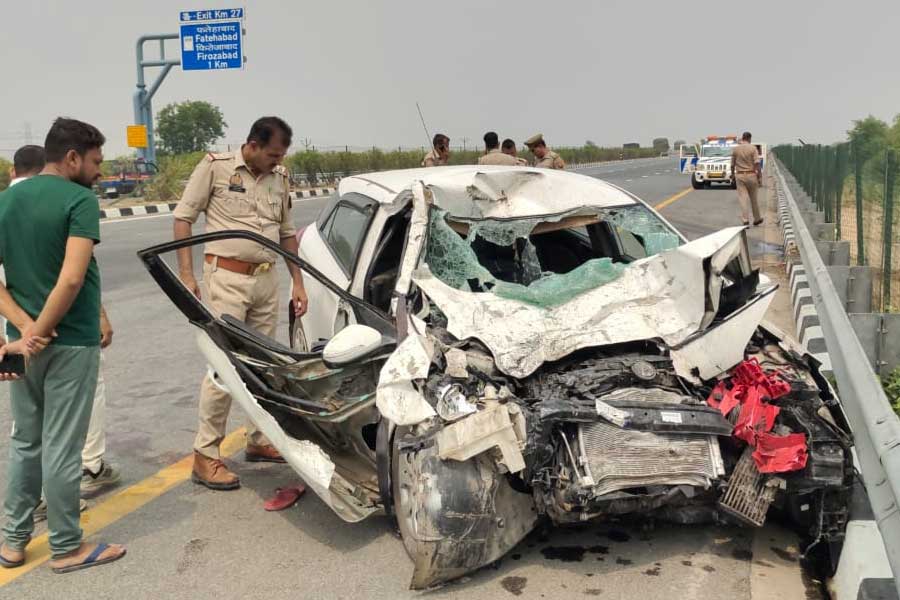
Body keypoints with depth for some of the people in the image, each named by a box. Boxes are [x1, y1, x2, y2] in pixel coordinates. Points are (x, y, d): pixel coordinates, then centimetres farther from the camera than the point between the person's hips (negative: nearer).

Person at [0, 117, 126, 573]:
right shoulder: (80, 201, -14)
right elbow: (71, 279, -24)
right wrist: (37, 334, -16)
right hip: (70, 342, -6)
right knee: (61, 448, 3)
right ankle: (67, 548, 16)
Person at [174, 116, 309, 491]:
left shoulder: (279, 178, 11)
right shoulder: (216, 167, -6)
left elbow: (286, 232, 19)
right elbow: (183, 217, -3)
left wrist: (297, 282, 14)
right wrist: (186, 274, -10)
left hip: (267, 278, 6)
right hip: (227, 277, -6)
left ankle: (258, 441, 26)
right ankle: (205, 456, 0)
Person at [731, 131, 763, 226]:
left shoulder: (736, 149, 3)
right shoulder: (753, 148, -4)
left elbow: (732, 165, 8)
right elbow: (757, 163, -13)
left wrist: (733, 176, 21)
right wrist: (760, 176, -9)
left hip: (739, 175, 1)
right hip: (751, 175, -1)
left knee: (743, 198, -3)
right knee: (753, 197, 13)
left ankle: (745, 220, -14)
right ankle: (757, 218, 26)